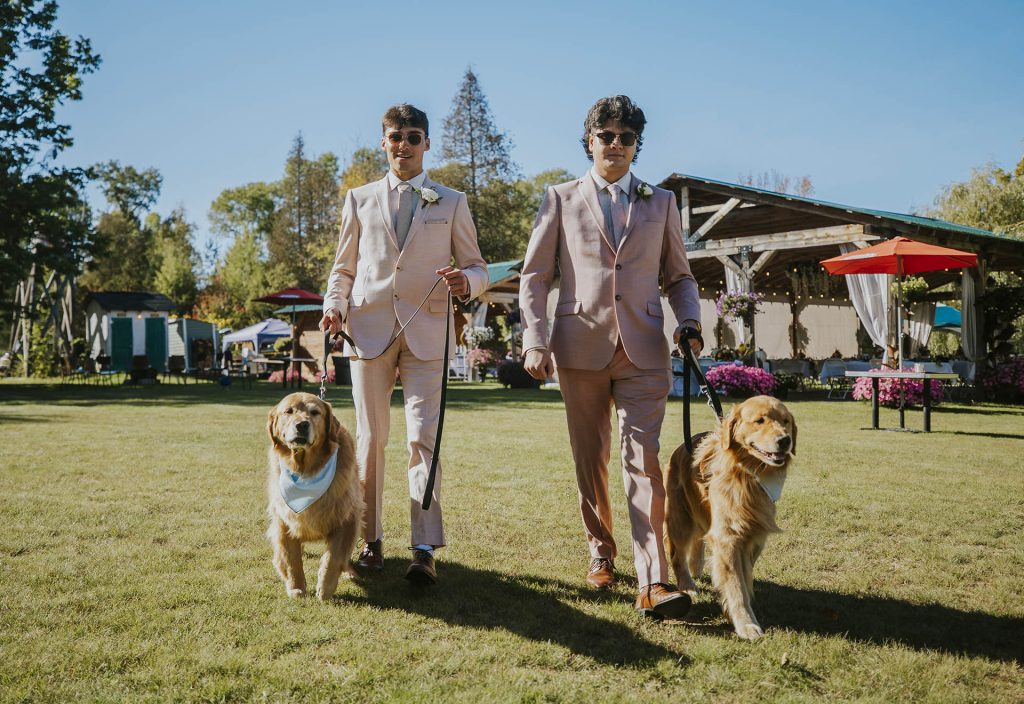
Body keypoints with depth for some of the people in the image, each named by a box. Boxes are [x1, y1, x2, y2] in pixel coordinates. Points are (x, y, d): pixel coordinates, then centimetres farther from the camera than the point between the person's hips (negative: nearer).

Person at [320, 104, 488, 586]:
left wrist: (464, 282, -14)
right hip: (368, 330, 2)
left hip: (426, 332, -1)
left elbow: (477, 268, 10)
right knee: (370, 438, 5)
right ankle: (371, 540, 16)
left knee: (423, 438, -9)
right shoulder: (359, 200, 15)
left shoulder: (451, 203, 12)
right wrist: (334, 306, -3)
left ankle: (424, 551, -8)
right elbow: (343, 268, 17)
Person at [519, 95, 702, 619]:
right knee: (590, 459, 9)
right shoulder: (561, 199, 9)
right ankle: (601, 554, 28)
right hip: (580, 348, 0)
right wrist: (535, 340, -4)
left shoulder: (661, 203, 14)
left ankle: (652, 583, -14)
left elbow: (678, 276, 18)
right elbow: (535, 276, 6)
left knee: (643, 458, -11)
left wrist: (689, 320, -1)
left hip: (643, 349, 0)